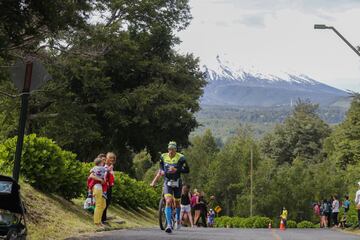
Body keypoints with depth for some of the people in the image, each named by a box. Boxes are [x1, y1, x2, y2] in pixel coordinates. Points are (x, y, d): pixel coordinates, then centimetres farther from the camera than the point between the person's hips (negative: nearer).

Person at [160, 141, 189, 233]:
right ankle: (169, 225, -21)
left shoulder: (180, 158, -11)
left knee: (177, 202, 14)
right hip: (167, 182, 1)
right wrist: (162, 171, -2)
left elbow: (187, 170, -13)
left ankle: (178, 219, 43)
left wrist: (176, 169, -26)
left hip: (177, 182, 0)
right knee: (168, 202, -18)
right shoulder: (163, 156, -1)